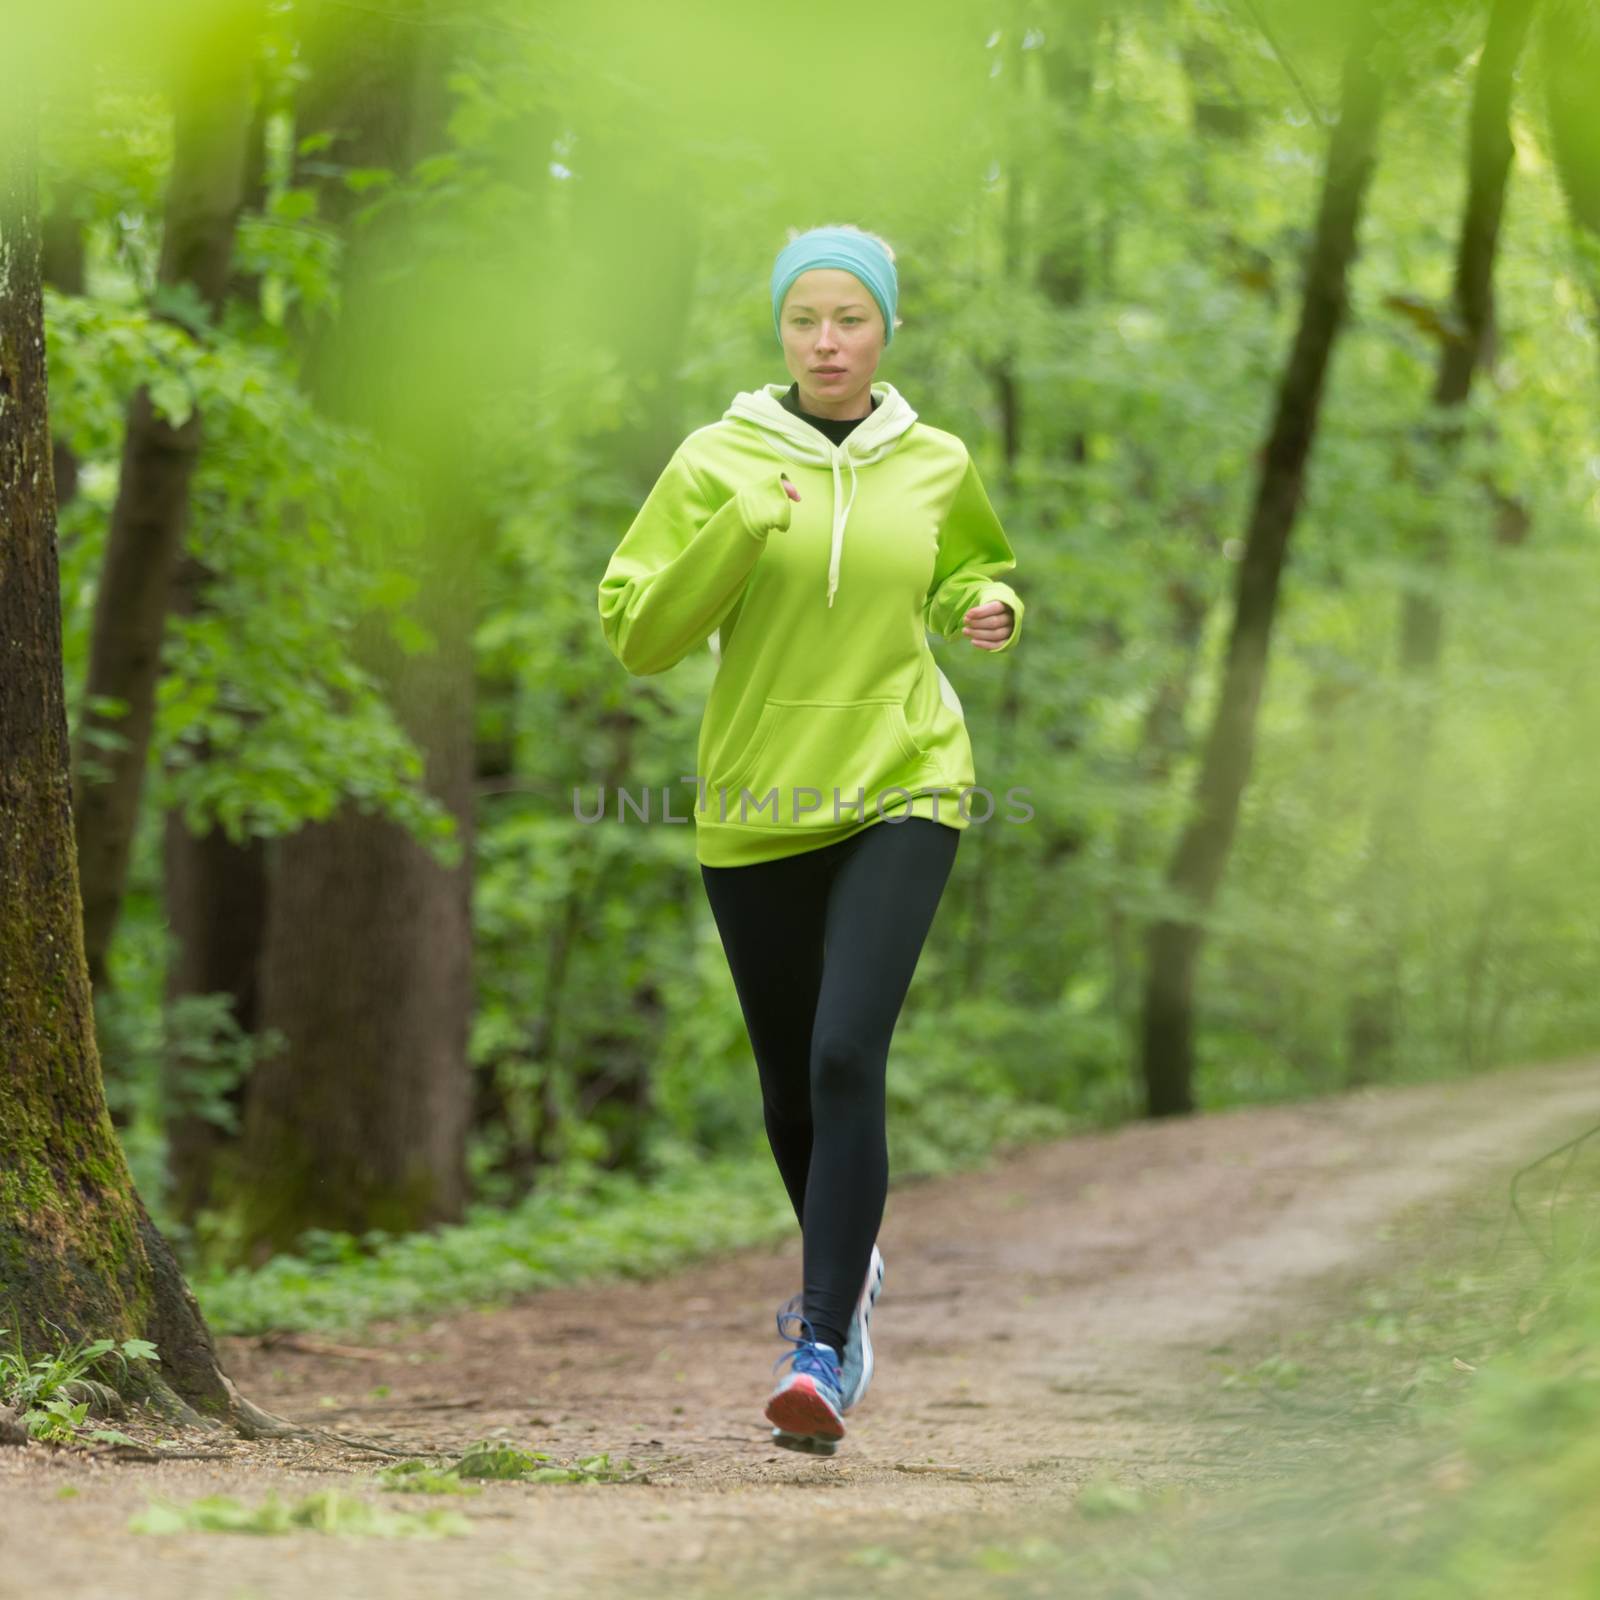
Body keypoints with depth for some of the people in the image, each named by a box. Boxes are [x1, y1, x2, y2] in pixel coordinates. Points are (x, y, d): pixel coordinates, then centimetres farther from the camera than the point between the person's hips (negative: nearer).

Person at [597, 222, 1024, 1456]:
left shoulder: (937, 467, 5)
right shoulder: (716, 461, -1)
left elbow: (973, 571, 26)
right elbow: (638, 633, -5)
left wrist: (990, 607, 3)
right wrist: (736, 533, -18)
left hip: (901, 794, -1)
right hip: (756, 803, 1)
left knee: (847, 1058, -19)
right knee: (791, 1082, 13)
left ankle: (826, 1348, -20)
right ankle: (844, 1264, 44)